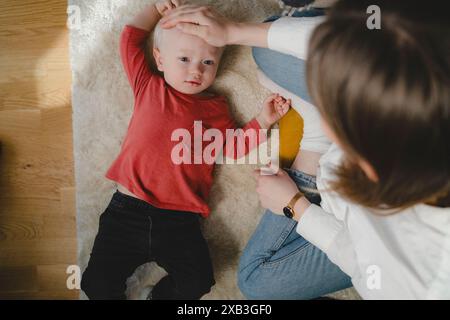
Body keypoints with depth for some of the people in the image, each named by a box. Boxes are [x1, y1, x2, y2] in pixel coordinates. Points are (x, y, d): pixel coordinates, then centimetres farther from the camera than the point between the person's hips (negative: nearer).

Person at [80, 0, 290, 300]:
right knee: (97, 283, -2)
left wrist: (262, 121, -2)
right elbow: (130, 39, 17)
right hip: (127, 210, 0)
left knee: (198, 282, -11)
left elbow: (234, 146, 9)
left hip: (180, 221, 0)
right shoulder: (149, 87, 9)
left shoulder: (215, 108, 10)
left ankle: (161, 294, 18)